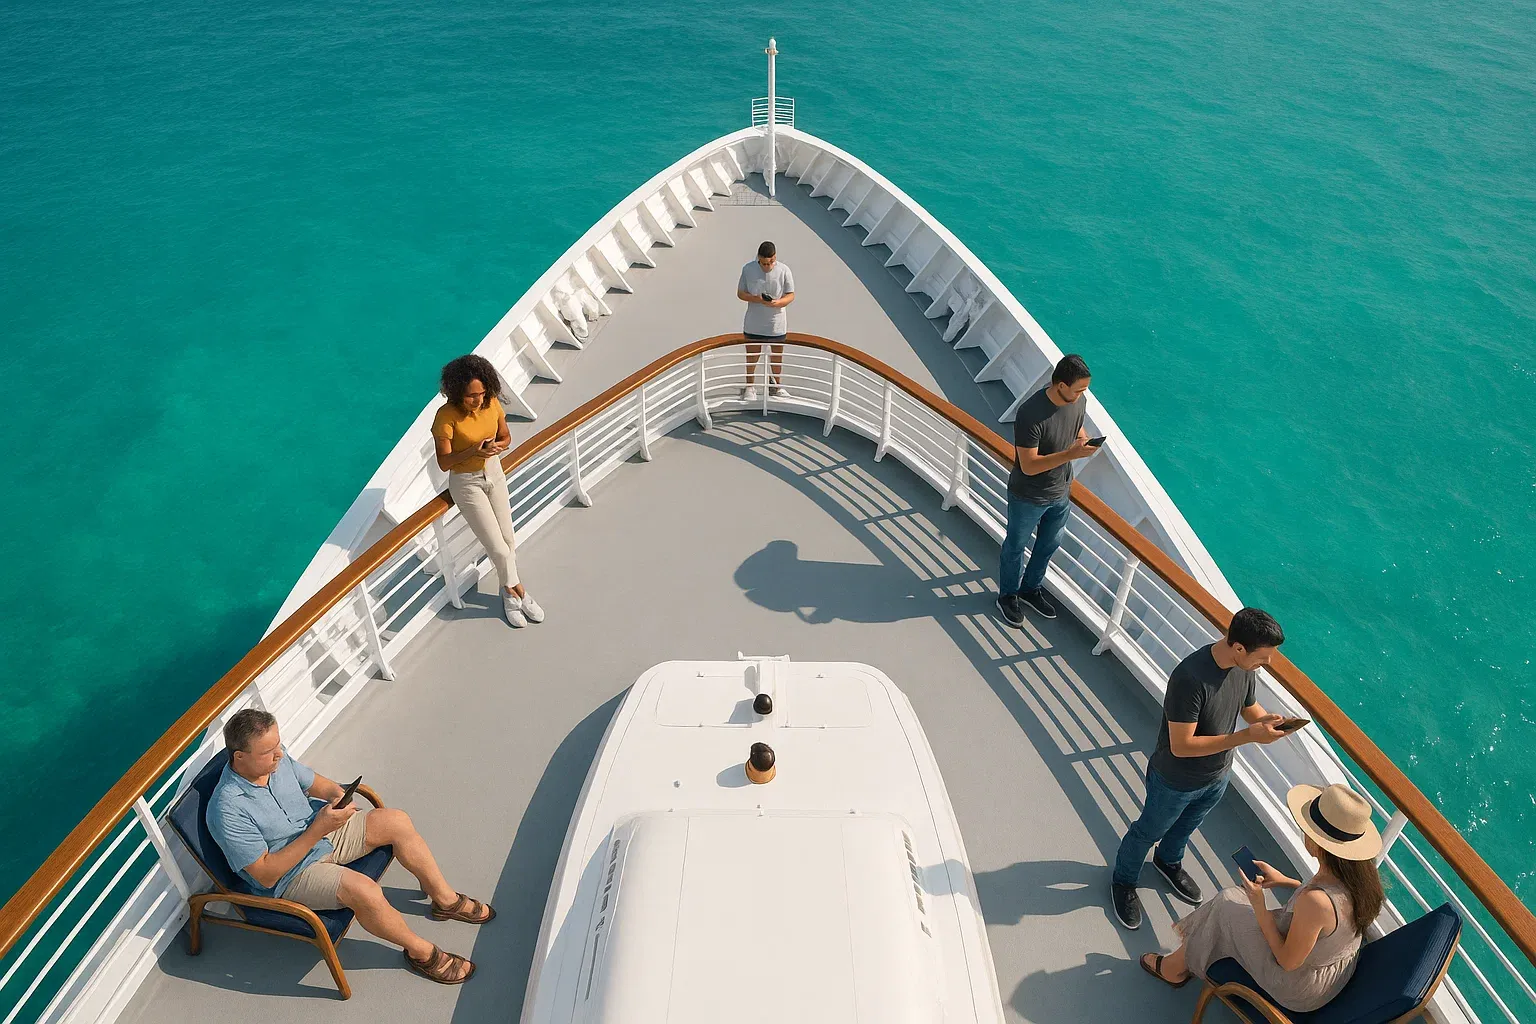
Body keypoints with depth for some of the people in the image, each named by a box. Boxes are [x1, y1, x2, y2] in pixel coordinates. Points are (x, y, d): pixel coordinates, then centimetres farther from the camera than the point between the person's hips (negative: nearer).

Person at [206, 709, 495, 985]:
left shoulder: (275, 757, -10)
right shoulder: (228, 811, -29)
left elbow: (315, 782, 8)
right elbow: (266, 875, -26)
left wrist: (336, 794, -15)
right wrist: (317, 830, -32)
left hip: (321, 832, 7)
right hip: (288, 876, -7)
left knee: (395, 821, -5)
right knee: (364, 890, -30)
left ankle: (446, 899, 13)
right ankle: (422, 952, -4)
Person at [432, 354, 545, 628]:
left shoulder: (492, 404, -12)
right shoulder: (446, 416, -25)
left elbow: (506, 437, 3)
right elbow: (443, 463, -21)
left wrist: (497, 446, -20)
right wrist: (472, 452, -37)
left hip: (494, 473, 5)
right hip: (466, 483, -5)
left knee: (508, 540, 10)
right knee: (498, 548, -5)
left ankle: (508, 592, 30)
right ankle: (518, 591, 18)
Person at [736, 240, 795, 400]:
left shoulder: (784, 270, -11)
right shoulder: (748, 269, -10)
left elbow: (791, 295, -4)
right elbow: (740, 293, -3)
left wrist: (777, 302, -26)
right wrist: (757, 299, -22)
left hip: (776, 323, 1)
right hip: (753, 324, 0)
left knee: (777, 356, 17)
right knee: (752, 356, 11)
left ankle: (776, 385, 39)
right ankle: (750, 386, 31)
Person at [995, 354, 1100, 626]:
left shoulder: (1079, 401, -12)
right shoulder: (1031, 414, -34)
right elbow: (1029, 466, -31)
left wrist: (1083, 440, -14)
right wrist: (1071, 454, -36)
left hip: (1061, 493, 7)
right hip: (1028, 497, -7)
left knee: (1050, 544, 26)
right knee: (1015, 547, 18)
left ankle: (1031, 588, 50)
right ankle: (1008, 595, 41)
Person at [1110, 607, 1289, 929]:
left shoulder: (1245, 666, -16)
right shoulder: (1191, 677, -40)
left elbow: (1251, 708, 3)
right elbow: (1181, 746, -35)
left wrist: (1268, 721, -21)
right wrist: (1246, 737, -37)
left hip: (1216, 778, 7)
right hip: (1174, 782, -6)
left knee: (1186, 827, 33)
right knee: (1149, 831, 20)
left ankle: (1169, 861, 63)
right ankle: (1124, 881, 47)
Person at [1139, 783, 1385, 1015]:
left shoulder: (1314, 901, -39)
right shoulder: (1360, 872, -17)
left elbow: (1288, 962, -24)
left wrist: (1258, 905, -18)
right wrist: (1284, 880, 3)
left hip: (1300, 992, -7)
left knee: (1226, 906, 5)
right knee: (1234, 895, 13)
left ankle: (1175, 968, 28)